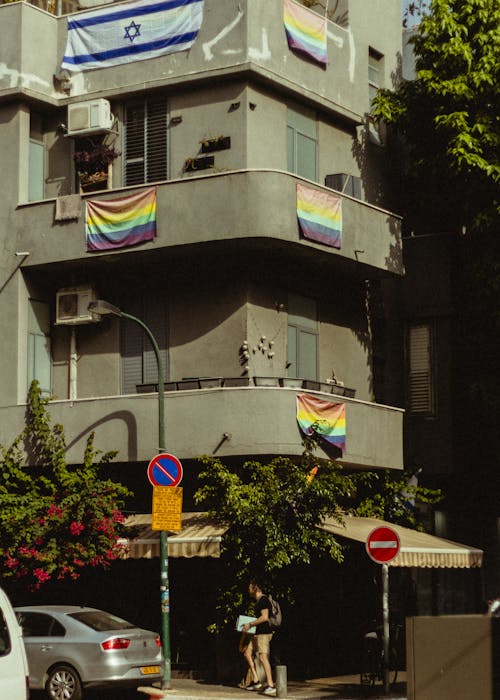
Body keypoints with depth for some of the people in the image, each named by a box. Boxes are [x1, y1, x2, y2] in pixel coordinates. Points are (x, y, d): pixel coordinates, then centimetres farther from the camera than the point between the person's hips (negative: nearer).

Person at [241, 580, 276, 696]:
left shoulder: (263, 600, -13)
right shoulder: (258, 601, 19)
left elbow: (265, 617, -21)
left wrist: (250, 624, -14)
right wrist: (249, 625, 17)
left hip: (264, 633, -11)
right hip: (258, 633, 11)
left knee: (263, 657, -15)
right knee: (248, 653, 10)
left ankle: (271, 685, -17)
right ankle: (256, 681, 11)